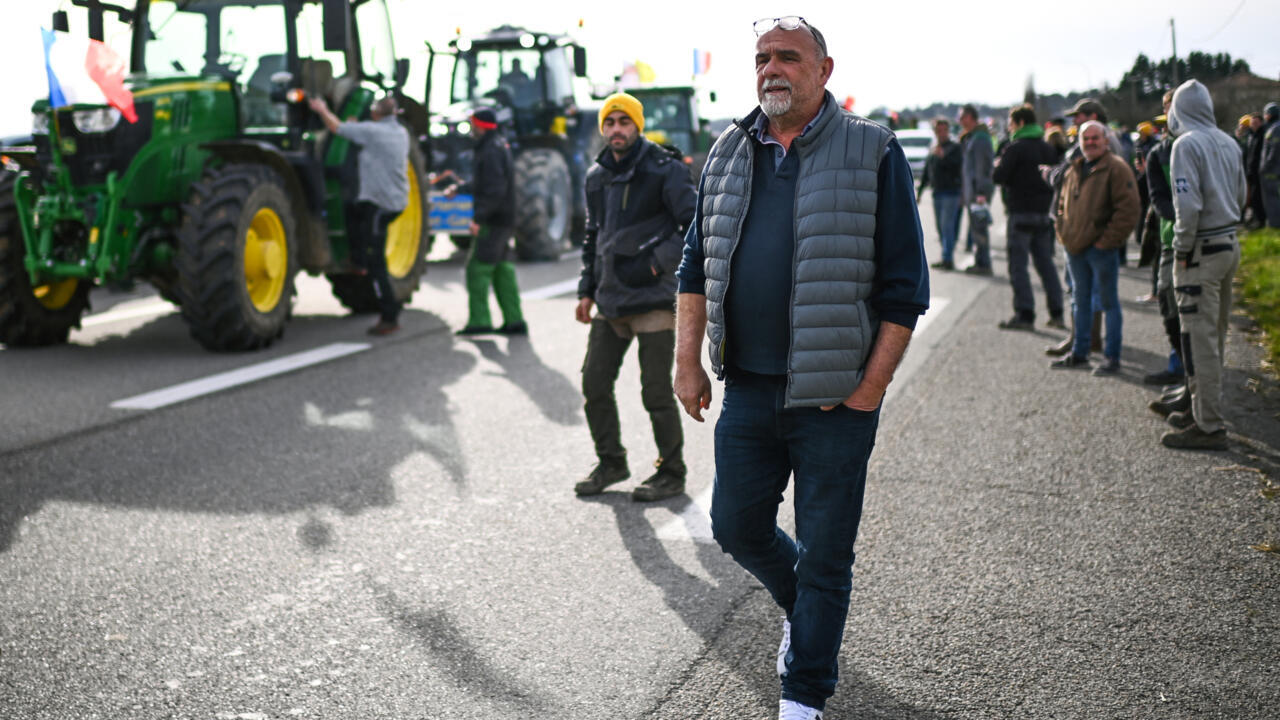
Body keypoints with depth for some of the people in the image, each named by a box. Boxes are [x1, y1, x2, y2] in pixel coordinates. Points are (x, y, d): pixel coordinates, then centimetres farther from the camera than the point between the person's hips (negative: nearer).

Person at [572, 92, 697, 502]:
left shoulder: (664, 170, -6)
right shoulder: (597, 177, 13)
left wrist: (657, 261, -15)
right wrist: (587, 290, 19)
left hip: (652, 299, -6)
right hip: (609, 302, 7)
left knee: (656, 391, -1)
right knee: (594, 383, 8)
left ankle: (671, 473, 14)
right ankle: (611, 463, 25)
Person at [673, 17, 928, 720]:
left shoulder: (872, 152, -4)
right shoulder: (729, 153, 10)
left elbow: (904, 284, -5)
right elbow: (696, 264, 15)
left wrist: (871, 385, -10)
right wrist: (688, 361, 7)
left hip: (835, 397, -4)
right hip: (746, 390, 5)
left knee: (823, 556, 5)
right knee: (737, 528, 15)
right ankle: (800, 609, 44)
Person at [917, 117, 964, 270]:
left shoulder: (955, 147, -2)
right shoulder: (932, 149, 18)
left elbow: (957, 164, -17)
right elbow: (926, 172, 22)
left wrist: (943, 156, -28)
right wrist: (919, 191, 20)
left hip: (951, 192, -7)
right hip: (937, 193, 7)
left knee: (947, 226, -12)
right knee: (940, 226, 8)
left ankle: (947, 259, -13)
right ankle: (948, 258, 13)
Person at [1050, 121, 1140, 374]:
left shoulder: (1116, 168, -9)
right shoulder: (1074, 170, 14)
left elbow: (1128, 209, -15)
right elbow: (1063, 203, 26)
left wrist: (1108, 239, -17)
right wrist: (1063, 232, 13)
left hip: (1102, 248, -7)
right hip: (1075, 248, 8)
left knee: (1109, 303, 0)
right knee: (1081, 302, 16)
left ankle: (1112, 357, 6)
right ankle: (1079, 353, 27)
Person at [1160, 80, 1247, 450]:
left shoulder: (1187, 144, -13)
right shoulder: (1228, 143, 10)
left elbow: (1188, 203, -20)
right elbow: (1241, 196, 17)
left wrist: (1183, 250, -12)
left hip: (1202, 250, -8)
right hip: (1230, 245, 8)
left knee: (1200, 338, -5)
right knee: (1215, 334, 16)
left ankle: (1209, 427, -3)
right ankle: (1203, 410, 26)